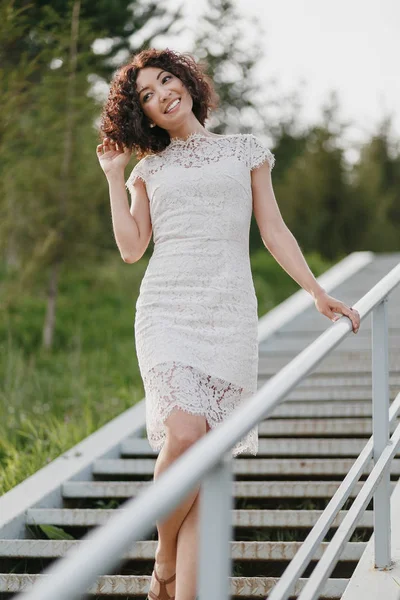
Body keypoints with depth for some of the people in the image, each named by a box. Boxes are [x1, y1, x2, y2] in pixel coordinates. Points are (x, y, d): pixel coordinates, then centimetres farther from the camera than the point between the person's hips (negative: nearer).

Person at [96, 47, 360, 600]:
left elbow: (274, 232, 15)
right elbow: (131, 248, 9)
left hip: (229, 315, 0)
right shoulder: (149, 168, 18)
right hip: (167, 310, 0)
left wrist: (319, 295, 8)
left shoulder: (245, 151, 17)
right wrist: (114, 178, 12)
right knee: (183, 435, -23)